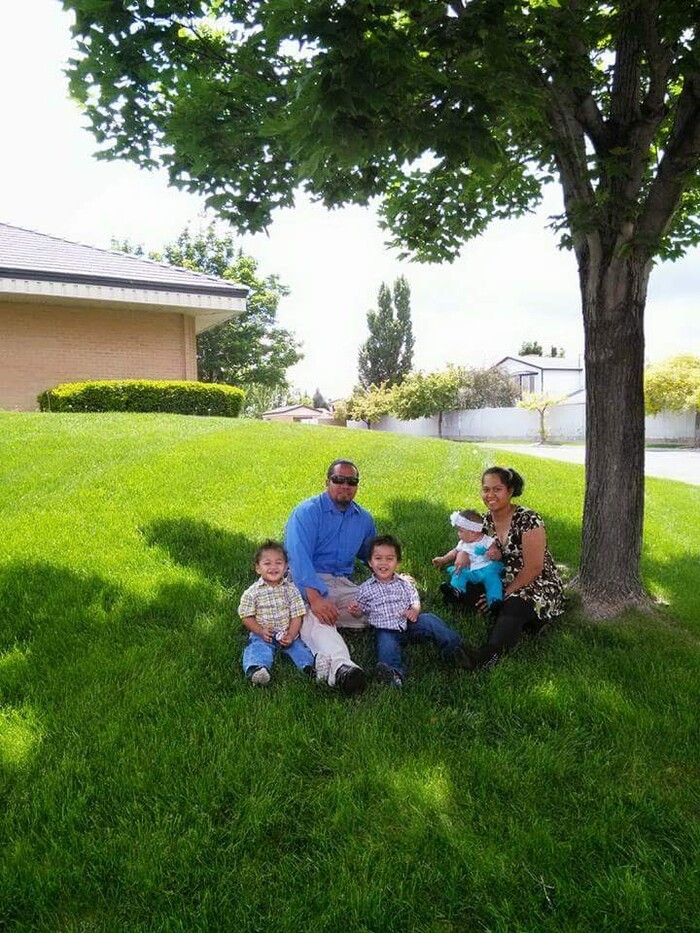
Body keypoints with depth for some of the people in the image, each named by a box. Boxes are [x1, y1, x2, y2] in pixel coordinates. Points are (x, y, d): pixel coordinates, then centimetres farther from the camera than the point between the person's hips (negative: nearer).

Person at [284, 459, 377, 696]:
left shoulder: (363, 519, 15)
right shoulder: (307, 512, -5)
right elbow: (299, 557, -19)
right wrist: (315, 598, -34)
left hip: (343, 585, 6)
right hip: (307, 584, -6)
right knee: (316, 618, -39)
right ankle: (340, 667, -65)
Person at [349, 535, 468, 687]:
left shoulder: (404, 583, 15)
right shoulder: (365, 589, 11)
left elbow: (415, 600, 12)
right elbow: (361, 611, 15)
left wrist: (415, 610, -11)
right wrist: (355, 610, -9)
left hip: (409, 623, 3)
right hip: (386, 629, -3)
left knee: (429, 620, -22)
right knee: (386, 641, -34)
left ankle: (455, 647, -26)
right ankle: (395, 672, -59)